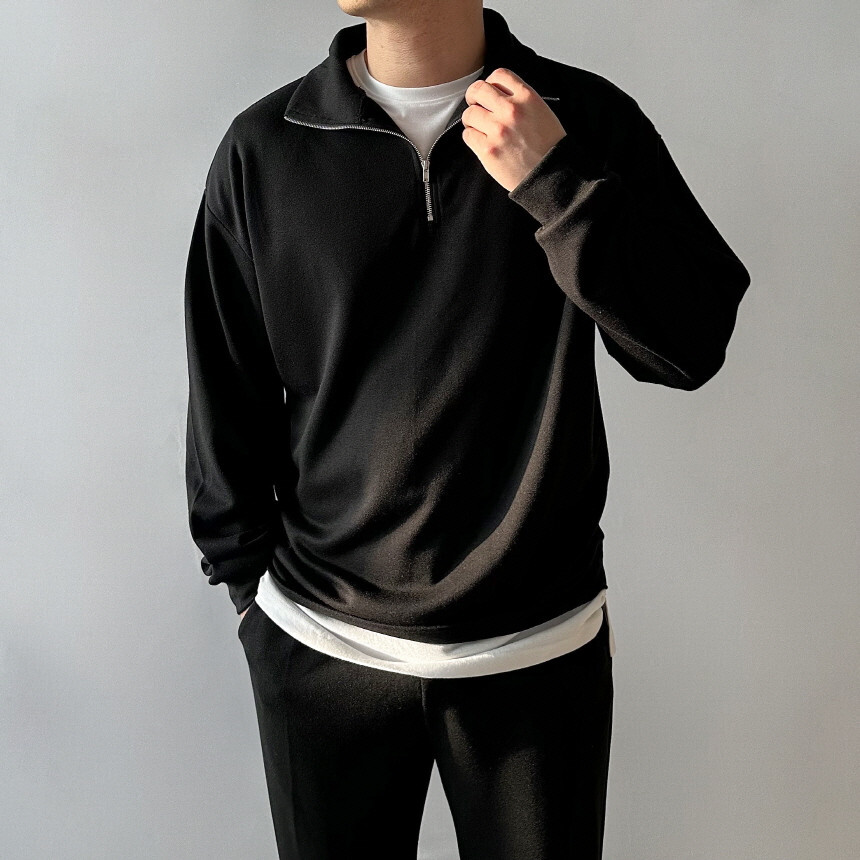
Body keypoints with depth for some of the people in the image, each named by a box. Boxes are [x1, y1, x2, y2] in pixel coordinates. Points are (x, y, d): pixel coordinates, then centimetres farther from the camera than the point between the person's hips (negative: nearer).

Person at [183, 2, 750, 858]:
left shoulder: (588, 120, -4)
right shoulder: (263, 147, -3)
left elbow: (692, 346, -9)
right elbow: (223, 398, 4)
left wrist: (559, 186, -19)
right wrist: (245, 581, 7)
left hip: (541, 644, 0)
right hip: (319, 643, 1)